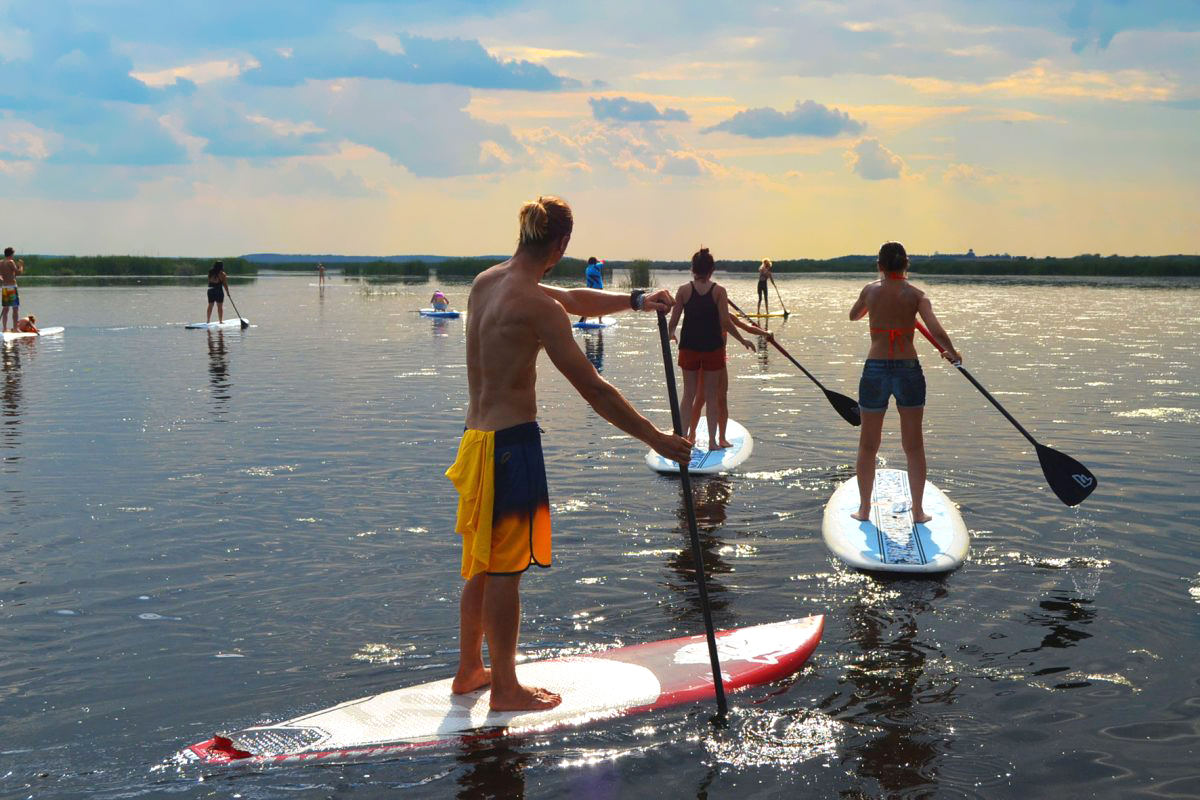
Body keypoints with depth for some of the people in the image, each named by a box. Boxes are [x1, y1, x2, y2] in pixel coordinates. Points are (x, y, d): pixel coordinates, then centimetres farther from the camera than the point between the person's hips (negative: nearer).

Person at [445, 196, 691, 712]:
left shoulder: (485, 282, 8)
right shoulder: (536, 306, -18)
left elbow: (572, 300, 21)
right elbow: (593, 389, -16)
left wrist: (635, 300, 18)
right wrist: (655, 438, -9)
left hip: (477, 437, 9)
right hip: (512, 443, -9)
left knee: (483, 564, 20)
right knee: (505, 570, 2)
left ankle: (469, 671, 32)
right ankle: (504, 689, 15)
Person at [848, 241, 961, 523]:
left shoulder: (870, 290, 2)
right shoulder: (916, 295, -4)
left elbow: (853, 315, 22)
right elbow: (937, 332, -14)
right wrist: (952, 353, 4)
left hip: (875, 371, 1)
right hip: (908, 371, -1)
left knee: (868, 445, 13)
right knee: (913, 446, 10)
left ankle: (864, 508, 19)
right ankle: (918, 511, 13)